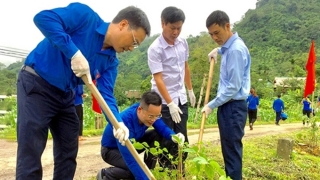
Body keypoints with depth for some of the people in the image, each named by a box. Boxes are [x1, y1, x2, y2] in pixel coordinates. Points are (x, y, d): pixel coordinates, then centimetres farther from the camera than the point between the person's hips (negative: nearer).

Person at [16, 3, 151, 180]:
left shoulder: (111, 60, 0)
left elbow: (106, 94, -6)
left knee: (68, 154, 10)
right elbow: (43, 17, -29)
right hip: (36, 85, -7)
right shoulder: (85, 16, -18)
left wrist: (118, 123, -24)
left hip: (65, 95, 8)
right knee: (30, 156, -7)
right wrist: (74, 53, -33)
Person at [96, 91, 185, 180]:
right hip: (111, 150, -7)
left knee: (156, 135, -14)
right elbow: (130, 159, -41)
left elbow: (162, 128, -9)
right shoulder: (124, 122, -41)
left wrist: (173, 136, -32)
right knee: (136, 169, -30)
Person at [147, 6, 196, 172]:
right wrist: (170, 104, -24)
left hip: (181, 98, 6)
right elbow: (158, 79, -20)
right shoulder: (155, 49, -17)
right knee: (166, 140, 3)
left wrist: (190, 90, 18)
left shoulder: (183, 43, 2)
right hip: (164, 101, -6)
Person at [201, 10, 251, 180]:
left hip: (233, 107, -10)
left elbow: (234, 87, -20)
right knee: (228, 150, 16)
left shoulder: (236, 49, -19)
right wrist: (218, 50, 25)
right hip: (227, 105, 10)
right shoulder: (229, 46, 11)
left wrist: (212, 105, -14)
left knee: (232, 150, -3)